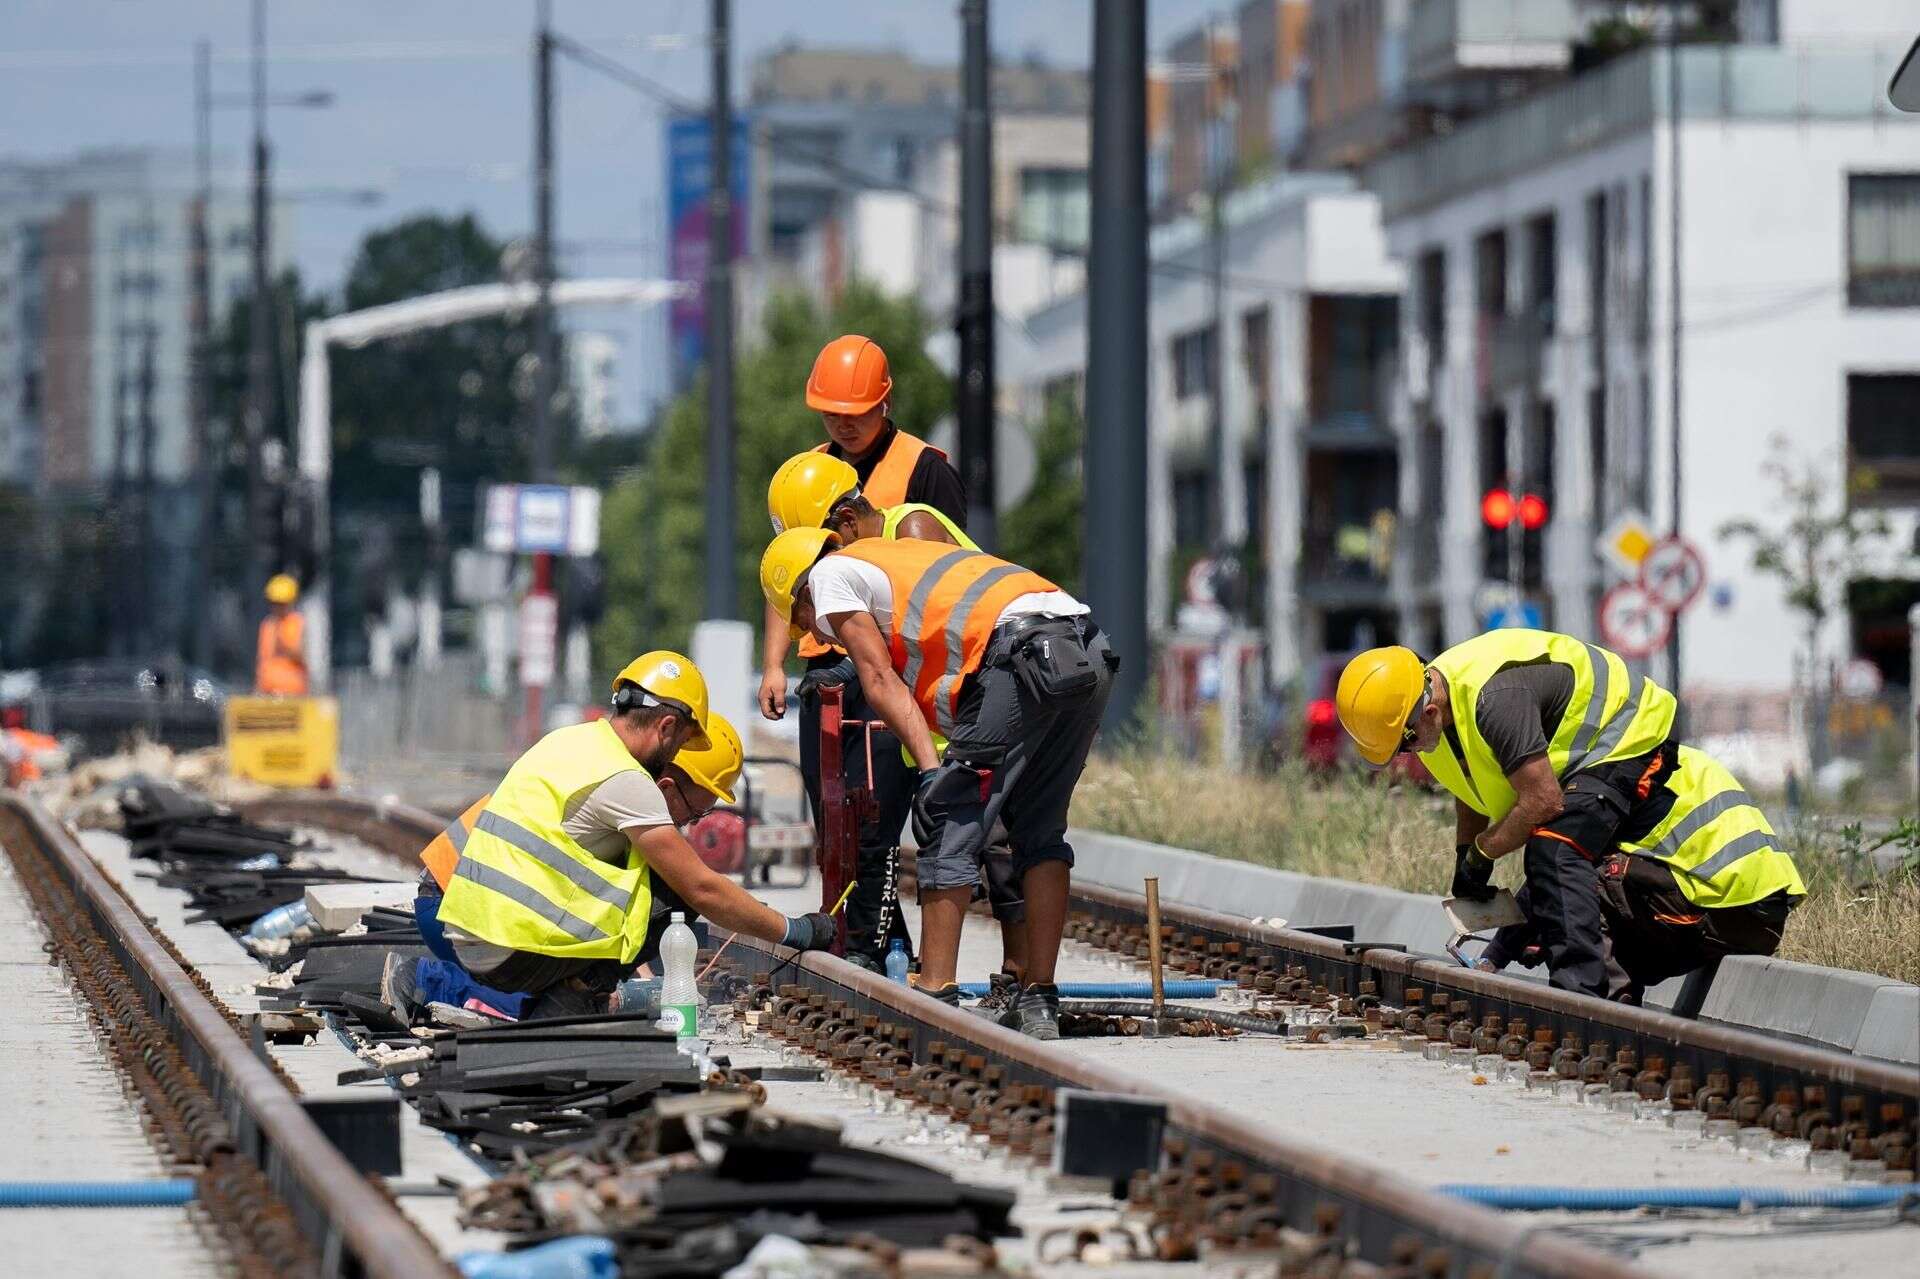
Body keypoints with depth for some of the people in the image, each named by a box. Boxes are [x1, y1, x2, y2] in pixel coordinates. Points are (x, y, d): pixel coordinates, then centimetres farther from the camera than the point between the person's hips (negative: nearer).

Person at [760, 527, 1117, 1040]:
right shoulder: (897, 559, 39)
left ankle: (934, 1001, -3)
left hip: (1025, 653, -8)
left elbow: (880, 681, 3)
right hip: (1091, 652, 8)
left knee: (951, 827, -1)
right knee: (1040, 832, 17)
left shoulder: (830, 575, 16)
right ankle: (1038, 1003, 15)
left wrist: (931, 768, -6)